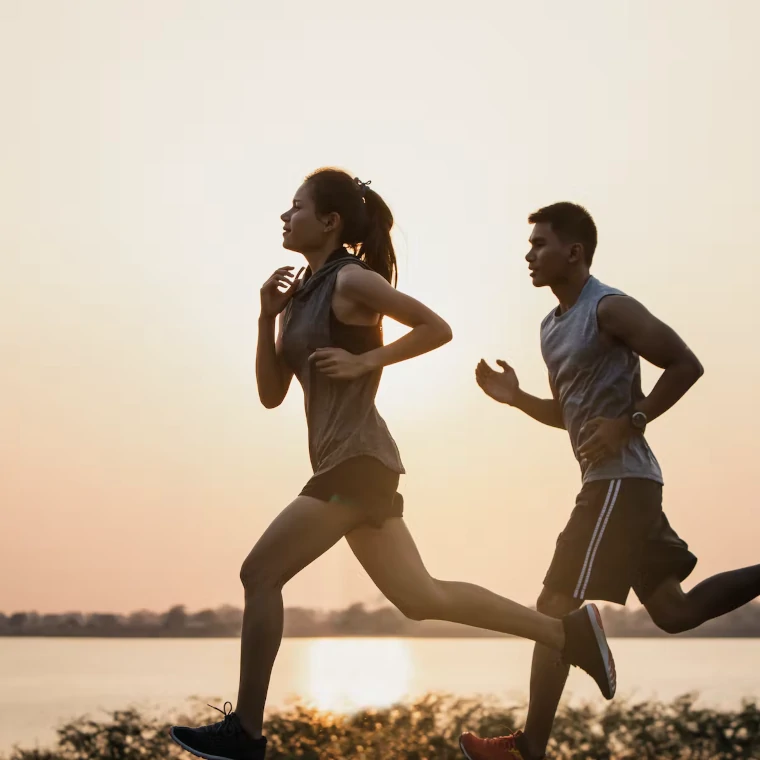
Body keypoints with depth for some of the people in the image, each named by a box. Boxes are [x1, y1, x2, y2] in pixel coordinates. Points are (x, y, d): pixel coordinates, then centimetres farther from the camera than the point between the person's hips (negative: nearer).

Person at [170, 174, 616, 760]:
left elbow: (438, 329, -11)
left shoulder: (352, 281, -9)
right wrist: (267, 317, 2)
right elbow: (271, 395, 13)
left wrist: (365, 361, -16)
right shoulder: (303, 293, 16)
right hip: (347, 465, 9)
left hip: (357, 462, -9)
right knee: (420, 598, 12)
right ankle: (566, 630, 16)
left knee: (260, 575, -8)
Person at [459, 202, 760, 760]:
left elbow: (686, 365, -14)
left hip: (620, 480, -10)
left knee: (557, 608, -8)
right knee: (674, 611, 12)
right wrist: (515, 397, 9)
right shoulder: (553, 326, 17)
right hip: (609, 482, 10)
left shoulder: (610, 309, -11)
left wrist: (629, 423, -18)